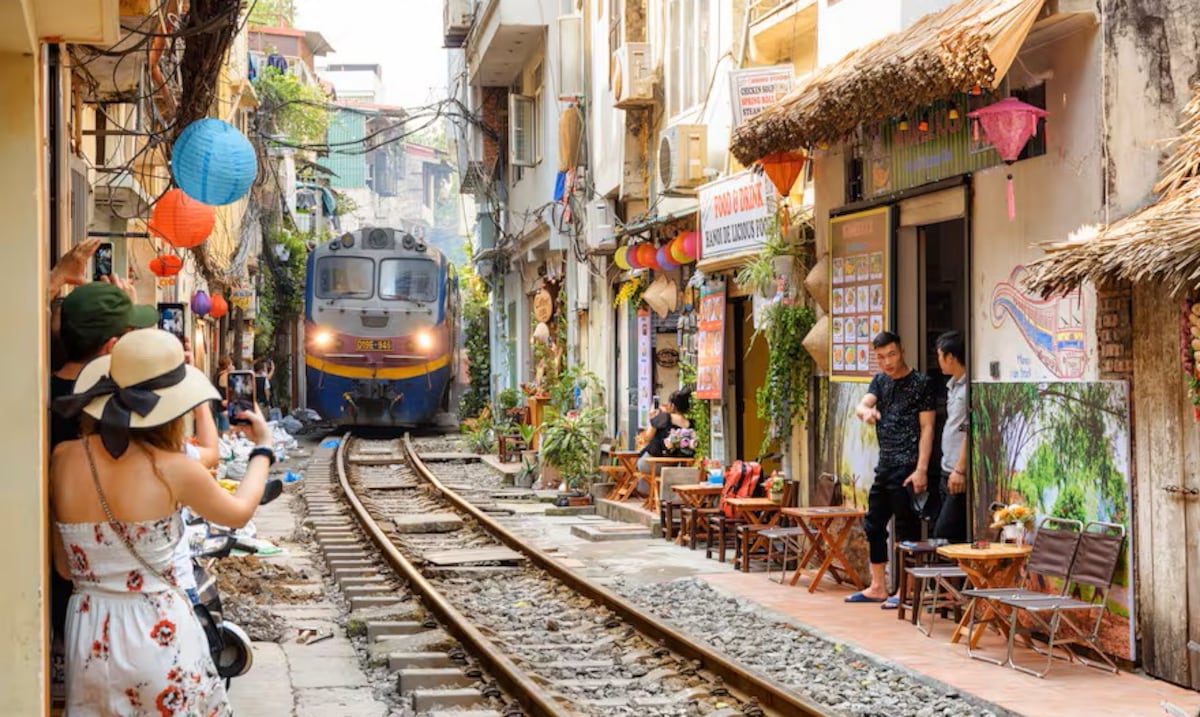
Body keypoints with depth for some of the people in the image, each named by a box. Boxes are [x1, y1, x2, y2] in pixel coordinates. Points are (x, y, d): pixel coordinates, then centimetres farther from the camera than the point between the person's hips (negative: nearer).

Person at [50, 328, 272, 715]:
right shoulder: (172, 469, -15)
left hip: (90, 637, 3)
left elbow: (65, 566, 4)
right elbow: (239, 513, 6)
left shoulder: (63, 460, -6)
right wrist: (263, 448, 20)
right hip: (158, 634, -3)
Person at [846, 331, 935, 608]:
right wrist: (865, 411, -28)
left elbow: (927, 428, -9)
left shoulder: (921, 383, -6)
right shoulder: (880, 381, 13)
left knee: (907, 528, -4)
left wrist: (921, 469, -16)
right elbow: (861, 405, -2)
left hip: (907, 467, -8)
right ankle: (877, 587, 22)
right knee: (874, 524, 12)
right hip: (885, 466, 8)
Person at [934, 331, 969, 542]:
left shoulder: (968, 387, -14)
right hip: (948, 472, 10)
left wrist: (960, 470, -20)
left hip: (961, 475, -10)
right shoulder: (952, 385, 16)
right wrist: (949, 470, 18)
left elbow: (969, 431, -19)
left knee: (944, 533, -13)